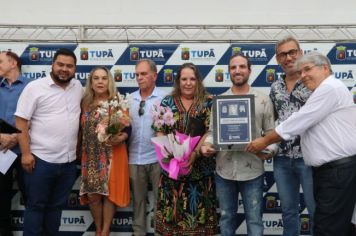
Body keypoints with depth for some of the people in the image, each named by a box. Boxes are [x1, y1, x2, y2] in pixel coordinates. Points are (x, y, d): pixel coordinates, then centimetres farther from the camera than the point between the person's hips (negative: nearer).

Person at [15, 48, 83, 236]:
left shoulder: (78, 87, 7)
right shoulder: (35, 87, -8)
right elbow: (21, 122, -9)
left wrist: (78, 147, 13)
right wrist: (26, 153, -15)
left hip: (69, 161, 5)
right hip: (41, 160, -5)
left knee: (56, 206, 17)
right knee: (36, 206, 6)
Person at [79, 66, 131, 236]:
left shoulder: (118, 102, -4)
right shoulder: (85, 103, 6)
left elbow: (128, 128, -6)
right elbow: (80, 129, 12)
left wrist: (121, 137, -24)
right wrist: (79, 152, 9)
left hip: (112, 155, -3)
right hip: (90, 156, 3)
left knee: (110, 192, 1)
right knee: (93, 194, 5)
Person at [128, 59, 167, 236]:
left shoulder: (164, 97, -5)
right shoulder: (130, 99, 8)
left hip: (157, 157, -4)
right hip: (134, 158, 4)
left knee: (160, 198, 6)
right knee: (138, 198, 15)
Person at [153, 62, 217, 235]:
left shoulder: (208, 102, 2)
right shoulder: (167, 102, 8)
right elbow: (160, 131, 4)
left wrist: (194, 153, -17)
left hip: (200, 166, -1)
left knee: (197, 208, 3)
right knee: (172, 208, 5)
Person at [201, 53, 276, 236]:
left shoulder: (263, 100, 1)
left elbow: (271, 132, 1)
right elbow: (212, 131, 6)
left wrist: (270, 150, -18)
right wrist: (207, 145, -13)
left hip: (252, 171, -2)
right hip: (224, 171, 2)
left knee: (254, 220, 9)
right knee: (226, 218, 17)